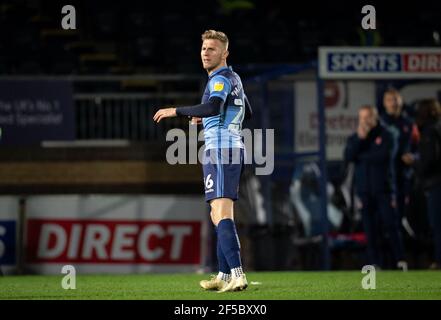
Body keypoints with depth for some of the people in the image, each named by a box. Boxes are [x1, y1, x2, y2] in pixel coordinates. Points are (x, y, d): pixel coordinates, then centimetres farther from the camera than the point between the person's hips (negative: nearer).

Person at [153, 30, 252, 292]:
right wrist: (208, 117, 34)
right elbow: (247, 112, 33)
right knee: (220, 216, 16)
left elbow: (213, 107, -29)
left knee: (222, 214, -18)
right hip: (235, 148, 10)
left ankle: (238, 274, -30)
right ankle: (225, 277, 21)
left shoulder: (221, 79, -10)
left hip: (220, 151, -10)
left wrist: (177, 111, -22)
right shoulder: (234, 78, 19)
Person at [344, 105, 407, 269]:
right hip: (364, 190, 3)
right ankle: (375, 264, 2)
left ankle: (400, 261, -6)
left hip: (384, 189, -3)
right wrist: (359, 139, -13)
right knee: (370, 229, 0)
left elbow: (383, 156, -13)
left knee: (390, 224, -9)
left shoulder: (385, 136, 2)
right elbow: (348, 157, -3)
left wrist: (360, 156, -4)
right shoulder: (354, 138, 13)